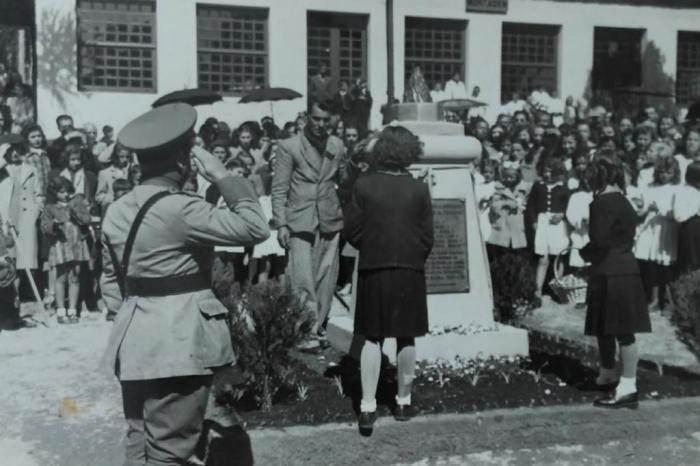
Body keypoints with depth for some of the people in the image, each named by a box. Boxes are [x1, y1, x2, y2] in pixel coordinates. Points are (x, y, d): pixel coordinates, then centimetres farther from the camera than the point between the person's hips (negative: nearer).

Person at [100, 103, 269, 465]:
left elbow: (111, 281, 14)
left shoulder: (116, 211, 7)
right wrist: (222, 177, -11)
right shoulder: (180, 210, -18)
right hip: (178, 343, -8)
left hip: (135, 342, 8)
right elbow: (255, 228, -19)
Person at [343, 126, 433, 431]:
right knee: (406, 338, 10)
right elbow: (427, 237, -4)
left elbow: (352, 230, -5)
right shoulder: (419, 189, -6)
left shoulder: (363, 185, -6)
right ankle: (403, 402, 20)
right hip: (410, 271, 0)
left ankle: (367, 407, 2)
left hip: (373, 269, 0)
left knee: (373, 338, 6)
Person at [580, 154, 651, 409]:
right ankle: (607, 376, 32)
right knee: (605, 326, 19)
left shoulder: (603, 202, -16)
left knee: (622, 330, -6)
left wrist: (583, 253, -3)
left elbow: (599, 241, -21)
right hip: (621, 270, 10)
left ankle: (628, 387, -1)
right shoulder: (622, 200, 13)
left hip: (611, 274, -10)